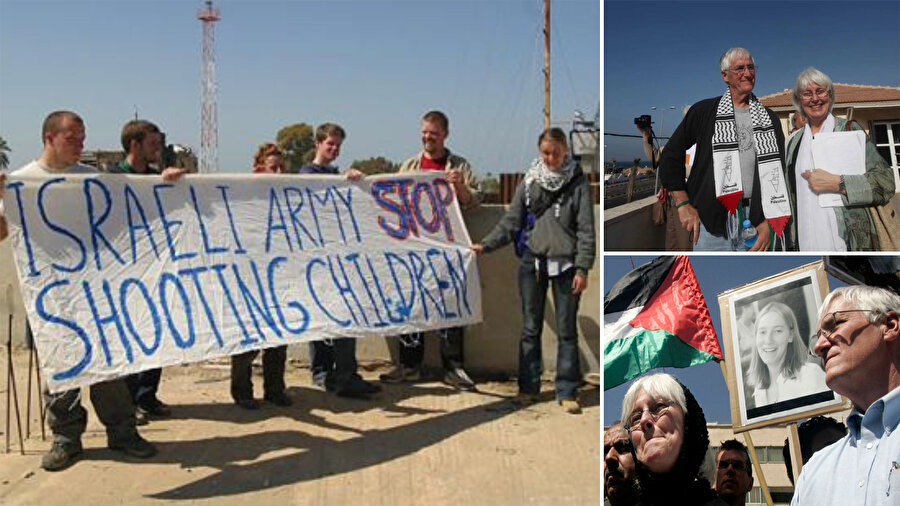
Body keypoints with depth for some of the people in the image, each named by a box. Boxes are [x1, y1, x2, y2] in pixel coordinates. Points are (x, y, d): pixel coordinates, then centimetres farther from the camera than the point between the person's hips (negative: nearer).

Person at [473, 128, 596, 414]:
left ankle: (567, 392, 11)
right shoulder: (529, 181, 7)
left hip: (565, 263, -2)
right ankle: (528, 387, 19)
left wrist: (582, 268, -10)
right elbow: (511, 221, 7)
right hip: (532, 261, 2)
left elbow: (586, 229, -2)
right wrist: (486, 245, -5)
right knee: (530, 328, 8)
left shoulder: (578, 183, 1)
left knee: (566, 330, 2)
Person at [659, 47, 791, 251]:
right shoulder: (703, 111, 7)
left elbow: (779, 173, 10)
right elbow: (670, 156, 8)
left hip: (757, 223, 2)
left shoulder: (769, 118, 14)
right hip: (711, 222, -2)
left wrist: (770, 223, -2)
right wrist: (683, 205, 0)